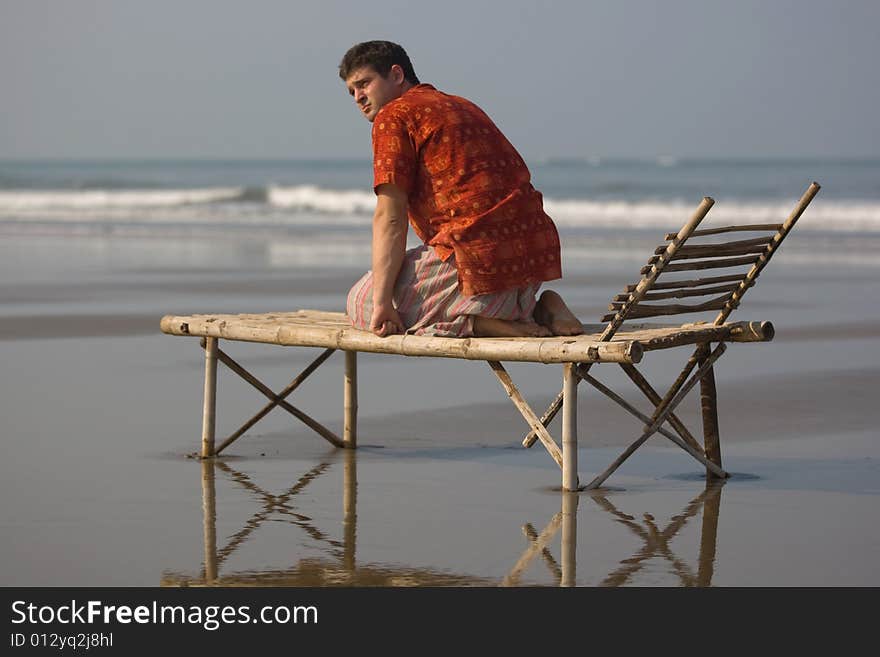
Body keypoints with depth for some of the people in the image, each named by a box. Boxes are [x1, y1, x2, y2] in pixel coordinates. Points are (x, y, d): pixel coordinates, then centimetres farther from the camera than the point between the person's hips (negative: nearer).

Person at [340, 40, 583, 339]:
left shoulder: (393, 116, 0)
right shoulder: (461, 107, 25)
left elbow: (390, 217, -8)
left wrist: (381, 303, -11)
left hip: (477, 259, -8)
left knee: (361, 303, 9)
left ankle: (474, 322, -10)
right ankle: (539, 308, 11)